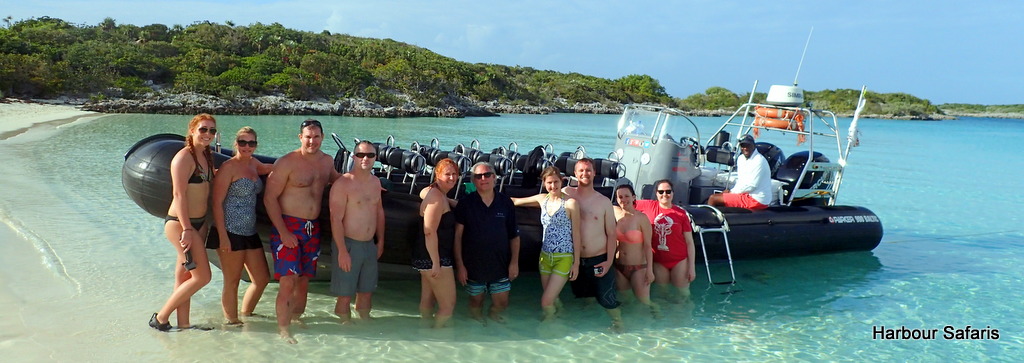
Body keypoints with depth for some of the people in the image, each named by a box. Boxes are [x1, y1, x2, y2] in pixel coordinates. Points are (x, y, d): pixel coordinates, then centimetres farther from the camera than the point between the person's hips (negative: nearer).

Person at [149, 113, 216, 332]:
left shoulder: (206, 157, 12)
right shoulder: (184, 157, -14)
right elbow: (178, 194, -19)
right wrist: (186, 229, -23)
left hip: (198, 223, 8)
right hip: (180, 224, -8)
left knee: (184, 277, 12)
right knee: (202, 277, -8)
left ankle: (183, 324, 19)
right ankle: (161, 318, 4)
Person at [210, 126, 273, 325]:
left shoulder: (252, 163, 12)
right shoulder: (228, 167, -9)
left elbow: (267, 168, 38)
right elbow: (217, 203, -12)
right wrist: (222, 237, -17)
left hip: (250, 232, 8)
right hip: (231, 233, -8)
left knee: (262, 279, 12)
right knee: (232, 282, 2)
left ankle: (246, 314, 30)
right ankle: (232, 322, 16)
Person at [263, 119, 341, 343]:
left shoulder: (327, 161, 9)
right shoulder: (287, 163, -11)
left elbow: (334, 178, 33)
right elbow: (269, 198, -11)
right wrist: (283, 232, -16)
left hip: (312, 228, 6)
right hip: (287, 226, -6)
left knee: (304, 281, 13)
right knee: (288, 282, -11)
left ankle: (297, 320, 28)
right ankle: (283, 331, -2)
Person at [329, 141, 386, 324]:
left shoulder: (375, 182, 9)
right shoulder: (343, 183, -14)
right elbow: (336, 219, -17)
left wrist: (380, 241, 17)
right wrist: (342, 251, -20)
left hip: (370, 245, 7)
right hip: (349, 245, -7)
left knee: (366, 292, 16)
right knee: (345, 295, 0)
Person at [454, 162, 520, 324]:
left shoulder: (506, 203, 0)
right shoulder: (465, 203, -6)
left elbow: (514, 235, 4)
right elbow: (457, 236, -6)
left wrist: (514, 262, -1)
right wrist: (460, 265, -8)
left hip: (500, 265, 2)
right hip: (473, 266, -1)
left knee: (502, 303, 8)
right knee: (476, 303, 12)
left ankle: (493, 313, 43)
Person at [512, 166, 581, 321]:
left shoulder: (570, 203, -11)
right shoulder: (542, 199, 4)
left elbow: (576, 234, -8)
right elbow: (516, 201, 16)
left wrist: (576, 263, -7)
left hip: (564, 258, -5)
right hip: (545, 256, 5)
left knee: (546, 302, -9)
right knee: (552, 299, 14)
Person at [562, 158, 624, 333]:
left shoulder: (604, 201, -2)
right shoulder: (566, 193, -2)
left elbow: (611, 234, 0)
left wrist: (609, 261, -7)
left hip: (599, 260, -1)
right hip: (575, 261, 2)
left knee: (607, 300, 0)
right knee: (581, 299, 14)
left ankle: (618, 325, 23)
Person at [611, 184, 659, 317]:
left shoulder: (641, 217, -14)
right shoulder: (615, 213, -2)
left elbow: (648, 245, -13)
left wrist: (650, 270, -16)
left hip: (638, 267, -4)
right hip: (619, 266, 5)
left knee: (644, 302, -4)